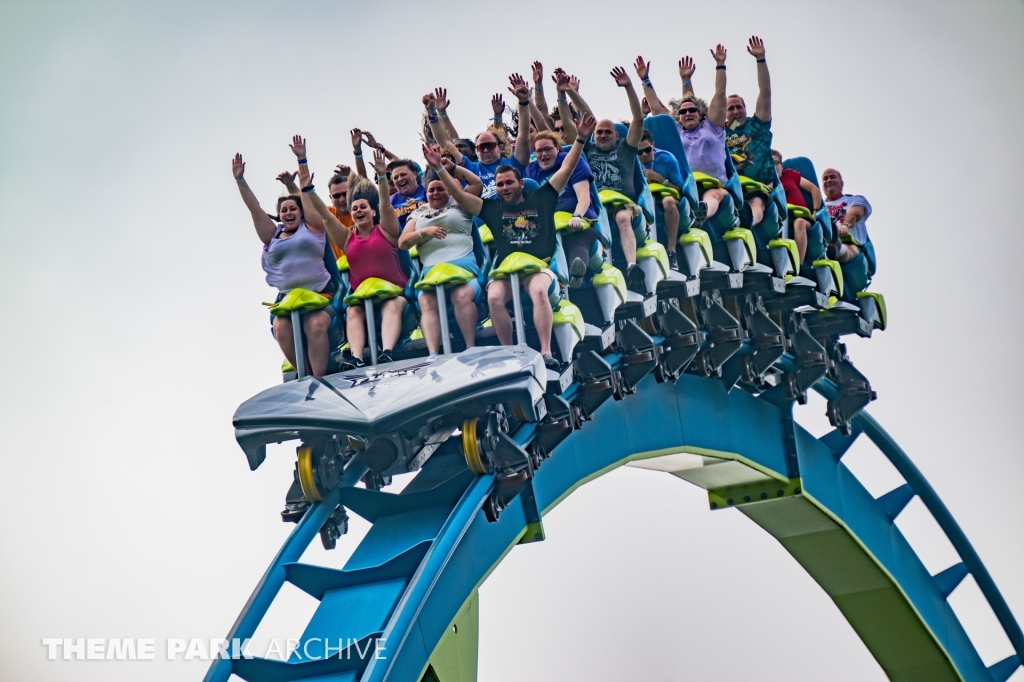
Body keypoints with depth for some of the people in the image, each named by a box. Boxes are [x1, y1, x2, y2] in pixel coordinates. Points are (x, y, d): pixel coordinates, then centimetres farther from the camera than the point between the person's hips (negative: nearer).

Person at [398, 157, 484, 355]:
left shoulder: (458, 204, 21)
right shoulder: (418, 214, 27)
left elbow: (477, 183, 7)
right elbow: (402, 243, 17)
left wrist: (445, 165, 3)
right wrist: (425, 232, -2)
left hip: (462, 262, -2)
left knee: (462, 296, -35)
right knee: (426, 303, -29)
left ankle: (471, 349, -36)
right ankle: (433, 355, -45)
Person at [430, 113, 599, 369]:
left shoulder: (541, 199, 13)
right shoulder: (492, 208, 16)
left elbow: (566, 169, 10)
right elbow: (458, 194, 12)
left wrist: (580, 139, 2)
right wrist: (439, 169, 5)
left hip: (539, 266, -2)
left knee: (539, 291, -36)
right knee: (494, 297, -31)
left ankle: (546, 352, -38)